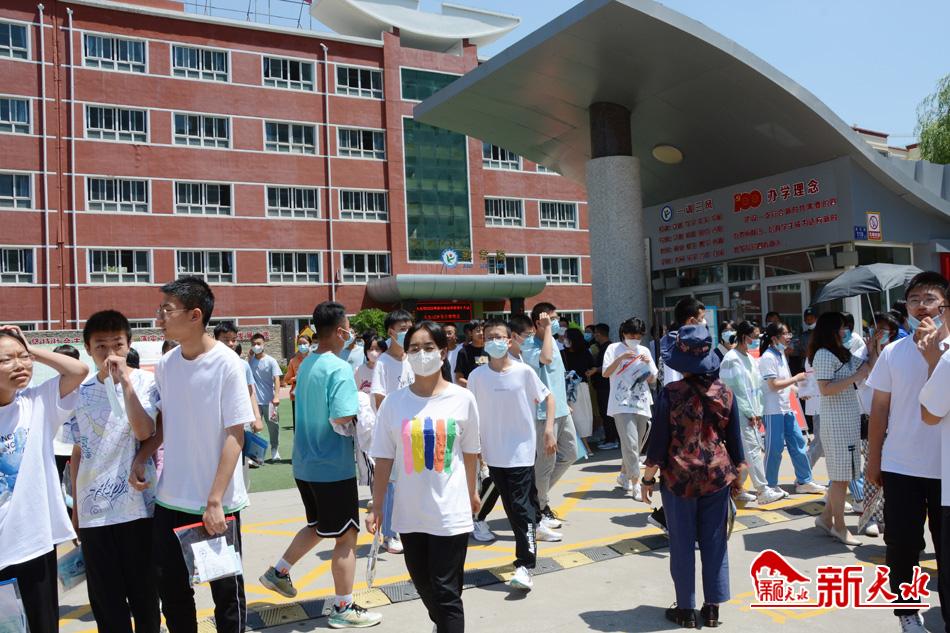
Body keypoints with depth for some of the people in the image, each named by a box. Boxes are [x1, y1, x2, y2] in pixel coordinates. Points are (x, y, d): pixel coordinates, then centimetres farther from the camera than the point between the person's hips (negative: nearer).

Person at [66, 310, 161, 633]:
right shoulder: (80, 391, 5)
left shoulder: (145, 382, -4)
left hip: (137, 506, -3)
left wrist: (124, 379, -23)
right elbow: (78, 453, 12)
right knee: (105, 598, 10)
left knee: (144, 592, 9)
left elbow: (144, 431, -20)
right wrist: (75, 508, 13)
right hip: (93, 511, 3)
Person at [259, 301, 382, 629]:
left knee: (318, 526, 26)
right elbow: (341, 421, -27)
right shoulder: (339, 369, -20)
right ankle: (344, 609, 14)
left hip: (305, 464, 8)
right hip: (333, 467, -8)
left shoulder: (306, 364, 7)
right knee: (346, 535, 5)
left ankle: (279, 572, 32)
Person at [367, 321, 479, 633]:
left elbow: (469, 452, 6)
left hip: (451, 511, -3)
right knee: (422, 584, 18)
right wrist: (376, 508, 2)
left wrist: (472, 493, 16)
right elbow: (384, 459, 1)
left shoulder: (462, 399, -6)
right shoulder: (393, 402, -3)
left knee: (446, 591, 0)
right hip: (409, 512, 3)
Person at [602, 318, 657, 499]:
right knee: (630, 443, -13)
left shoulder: (644, 351, 12)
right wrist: (620, 358, -19)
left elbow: (652, 380, 11)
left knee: (637, 444, 11)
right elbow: (605, 373, -8)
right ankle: (635, 483, -9)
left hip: (642, 404, 5)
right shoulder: (614, 349, 1)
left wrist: (648, 365, -7)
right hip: (622, 404, -5)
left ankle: (624, 475, 29)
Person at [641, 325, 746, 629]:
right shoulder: (725, 393, -1)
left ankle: (686, 609, 18)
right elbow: (734, 439, 5)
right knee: (715, 543, 13)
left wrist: (648, 479, 1)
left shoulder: (670, 393, -12)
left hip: (679, 478, -3)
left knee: (682, 545, 8)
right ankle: (712, 607, 21)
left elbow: (659, 441, -9)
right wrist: (737, 477, 17)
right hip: (717, 477, 3)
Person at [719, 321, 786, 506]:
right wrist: (749, 413, -11)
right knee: (752, 449, -9)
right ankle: (763, 491, -7)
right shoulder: (731, 359, -13)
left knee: (742, 452, 10)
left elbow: (756, 387, 16)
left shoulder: (750, 359, 14)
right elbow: (733, 390, -14)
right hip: (738, 413, -8)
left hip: (750, 413, 9)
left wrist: (757, 412, 8)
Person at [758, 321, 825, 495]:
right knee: (774, 448, 0)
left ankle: (804, 481, 23)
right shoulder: (767, 358, -16)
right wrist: (796, 378, -13)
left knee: (797, 443, 12)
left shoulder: (781, 354, 12)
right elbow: (773, 385, -20)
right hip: (773, 410, -9)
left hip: (786, 408, 9)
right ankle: (771, 486, 12)